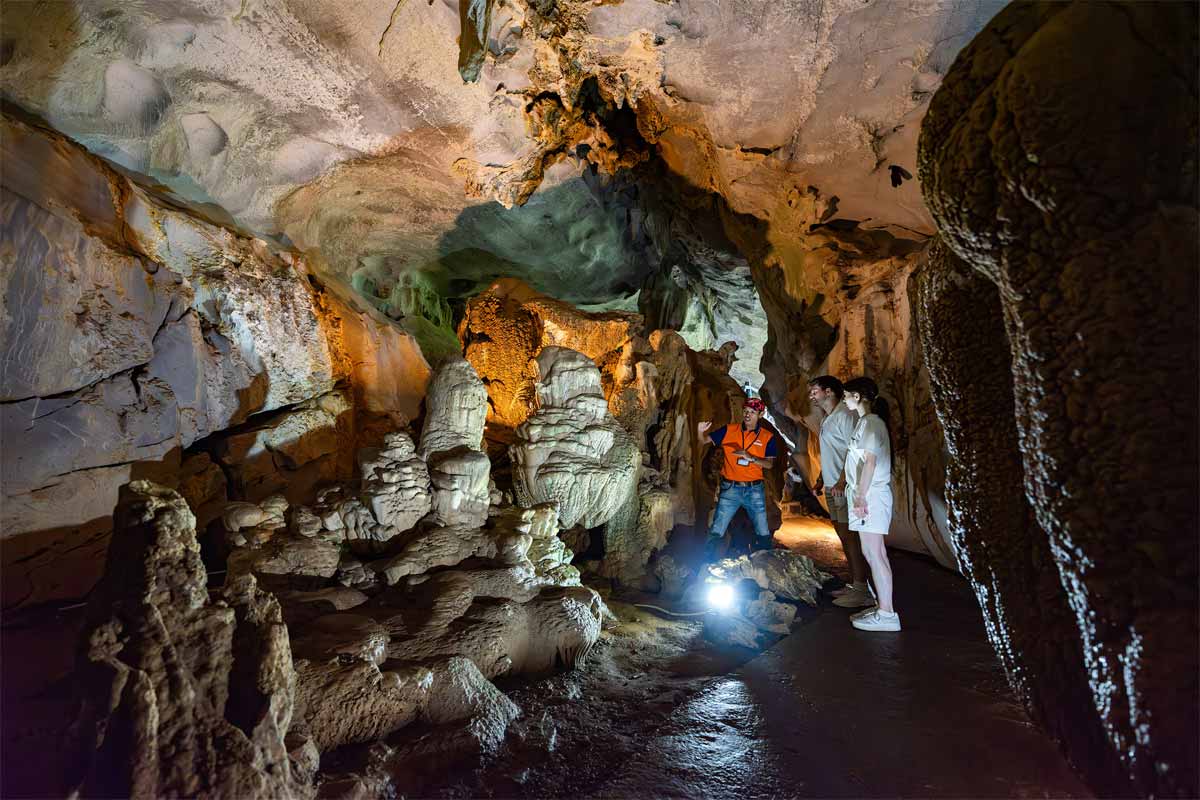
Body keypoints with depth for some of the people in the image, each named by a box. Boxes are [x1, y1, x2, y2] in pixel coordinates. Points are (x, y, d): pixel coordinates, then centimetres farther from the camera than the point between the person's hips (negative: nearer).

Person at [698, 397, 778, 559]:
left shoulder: (767, 437, 1)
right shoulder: (729, 430, 1)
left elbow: (769, 464, -7)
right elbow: (705, 440, -1)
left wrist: (750, 457, -23)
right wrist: (700, 431, -24)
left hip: (754, 490, 1)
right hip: (730, 488, -1)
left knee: (763, 533, 12)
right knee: (716, 532, 1)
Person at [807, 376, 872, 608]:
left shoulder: (845, 415, -11)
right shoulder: (826, 420, 18)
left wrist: (841, 481, -23)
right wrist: (820, 481, 20)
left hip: (844, 487, -9)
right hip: (832, 487, 9)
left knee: (850, 536, -8)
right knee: (844, 537, 12)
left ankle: (861, 591, -2)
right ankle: (854, 584, 19)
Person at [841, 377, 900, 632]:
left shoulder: (871, 422, -13)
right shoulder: (866, 422, 17)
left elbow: (870, 461, -20)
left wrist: (861, 496, -22)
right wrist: (843, 484, 19)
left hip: (870, 496, -10)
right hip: (868, 496, 10)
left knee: (872, 553, -6)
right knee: (875, 553, 12)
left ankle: (886, 614, -1)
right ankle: (883, 608, 19)